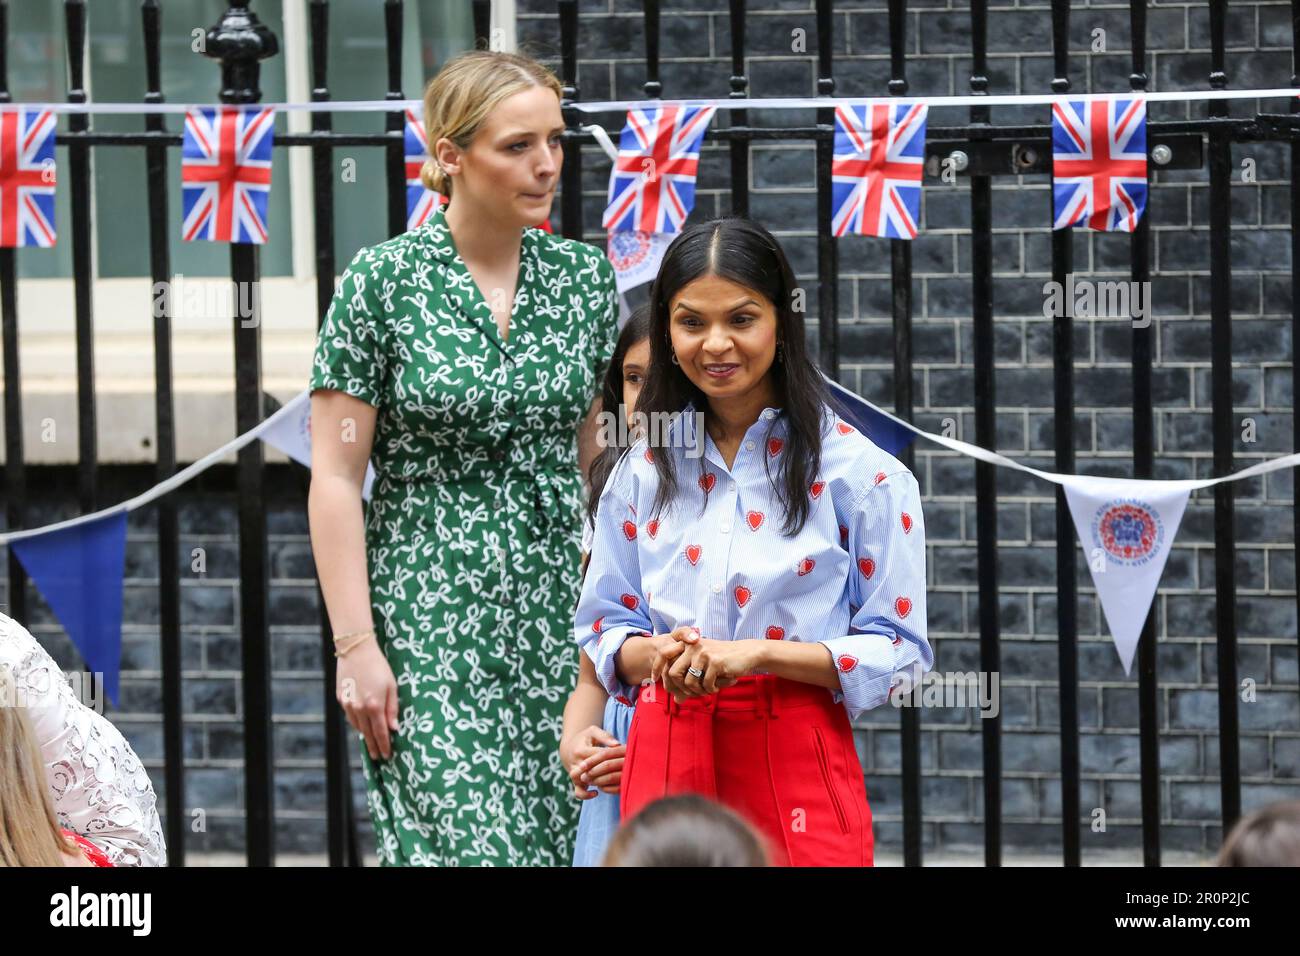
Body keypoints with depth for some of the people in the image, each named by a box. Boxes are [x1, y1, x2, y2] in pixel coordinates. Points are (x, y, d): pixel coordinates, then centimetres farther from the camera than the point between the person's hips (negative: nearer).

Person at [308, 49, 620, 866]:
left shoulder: (584, 277, 7)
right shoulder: (384, 282, -6)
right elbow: (335, 479, -6)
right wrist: (356, 645, -11)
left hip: (556, 615, 4)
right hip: (429, 620, -4)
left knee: (561, 838, 2)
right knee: (464, 839, -11)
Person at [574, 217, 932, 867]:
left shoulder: (859, 472, -4)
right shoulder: (642, 471, 9)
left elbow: (897, 652, -6)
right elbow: (602, 627, 13)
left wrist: (759, 653, -18)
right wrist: (657, 655, -10)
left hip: (795, 760, -3)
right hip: (665, 757, 3)